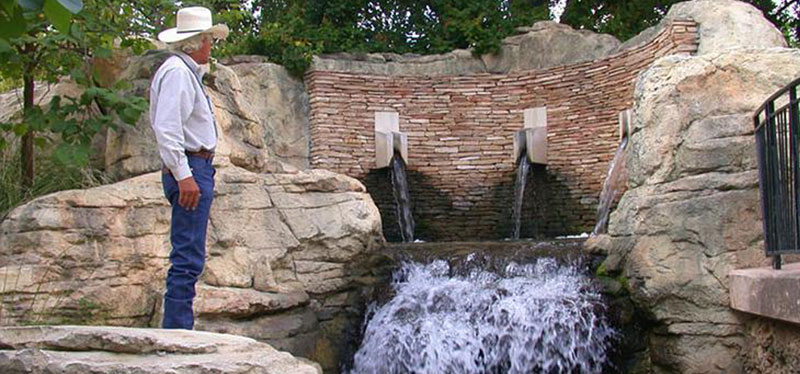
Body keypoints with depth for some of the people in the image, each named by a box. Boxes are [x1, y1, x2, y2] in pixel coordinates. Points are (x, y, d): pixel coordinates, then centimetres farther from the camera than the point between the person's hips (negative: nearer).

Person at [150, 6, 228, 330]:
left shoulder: (188, 72, 20)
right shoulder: (176, 72, -12)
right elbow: (166, 128, -21)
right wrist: (183, 175, -24)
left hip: (197, 169, 11)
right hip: (190, 170, -11)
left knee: (188, 257, 13)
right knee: (188, 258, -11)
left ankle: (178, 331, 19)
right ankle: (177, 331, -8)